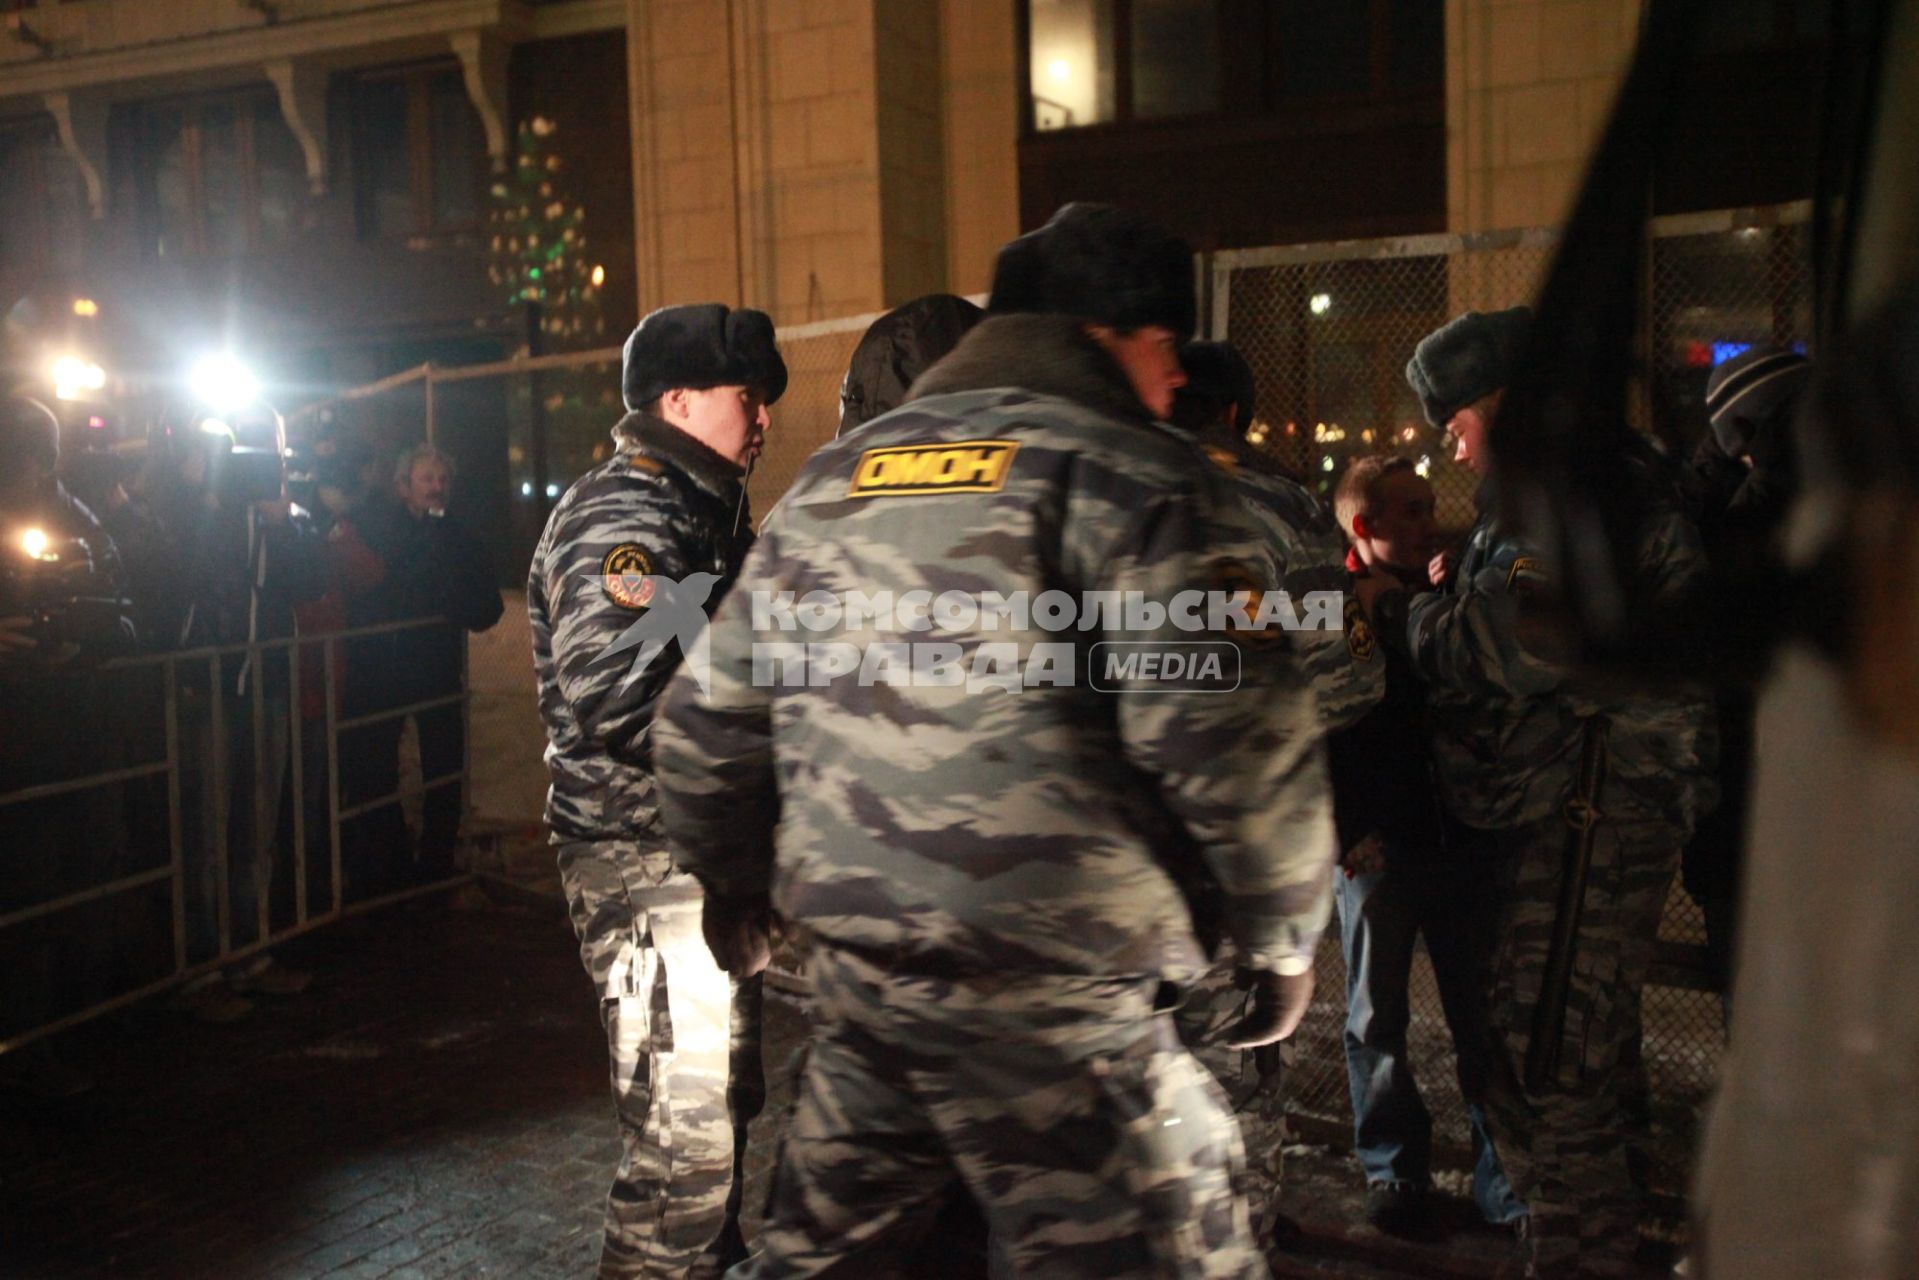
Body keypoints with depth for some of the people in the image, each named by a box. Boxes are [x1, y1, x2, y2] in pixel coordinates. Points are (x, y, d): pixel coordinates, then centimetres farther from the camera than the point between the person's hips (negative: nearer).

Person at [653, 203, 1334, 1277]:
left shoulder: (837, 475, 14)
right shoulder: (1137, 476, -7)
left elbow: (710, 710, 17)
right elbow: (1231, 733, -18)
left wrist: (732, 878, 30)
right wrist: (1287, 933, -3)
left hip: (857, 966, 7)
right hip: (1048, 991, -6)